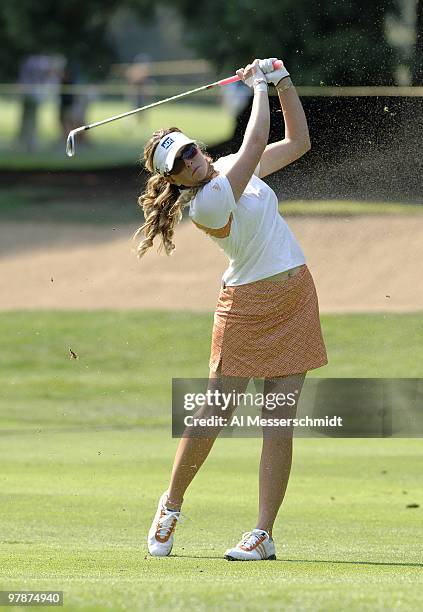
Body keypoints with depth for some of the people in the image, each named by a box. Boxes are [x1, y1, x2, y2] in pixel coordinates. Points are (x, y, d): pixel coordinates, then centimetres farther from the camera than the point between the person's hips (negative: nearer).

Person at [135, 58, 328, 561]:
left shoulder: (232, 169, 5)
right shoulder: (205, 203, -18)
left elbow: (298, 141, 15)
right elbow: (256, 146, -23)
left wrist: (284, 83, 3)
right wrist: (260, 89, -12)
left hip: (295, 296, 6)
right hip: (246, 306, -6)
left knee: (279, 421, -1)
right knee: (213, 417, -4)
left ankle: (264, 533, 0)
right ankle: (171, 506, 22)